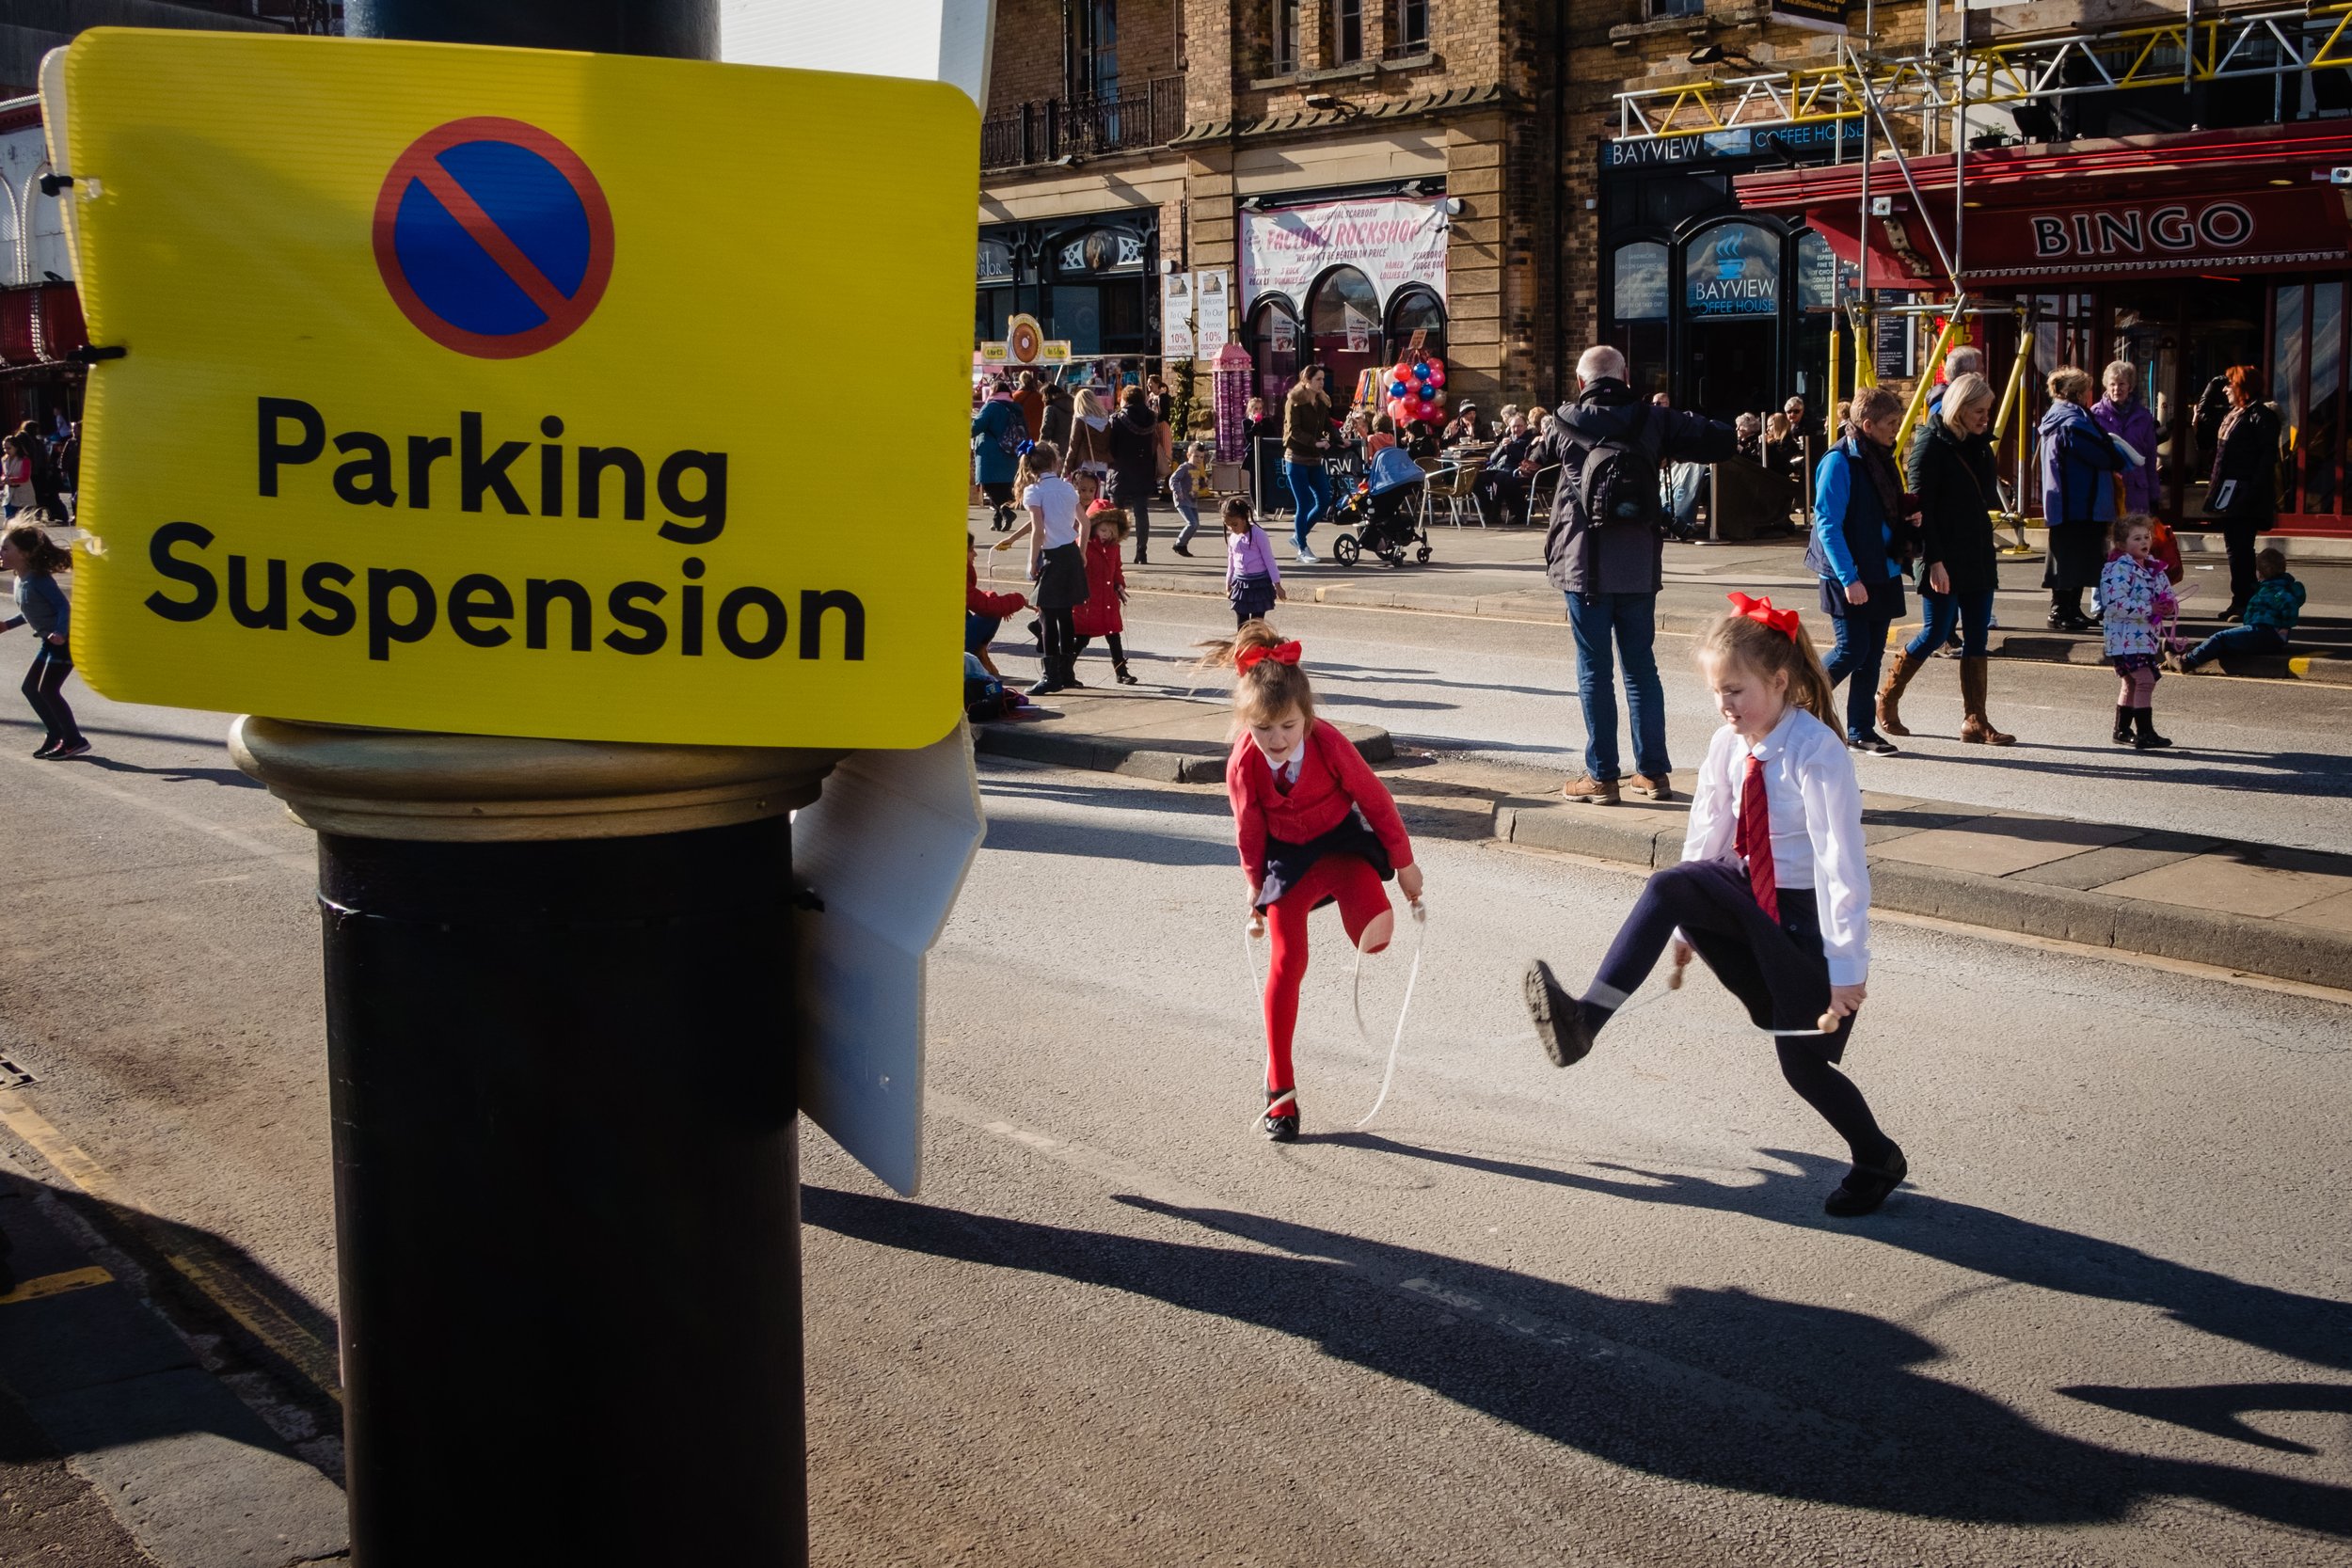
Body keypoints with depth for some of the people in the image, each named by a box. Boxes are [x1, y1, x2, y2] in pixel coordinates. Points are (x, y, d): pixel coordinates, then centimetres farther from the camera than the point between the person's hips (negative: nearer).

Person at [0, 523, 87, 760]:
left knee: (47, 689, -12)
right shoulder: (20, 581, 9)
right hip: (50, 641, 10)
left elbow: (64, 605, -23)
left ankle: (74, 741, -6)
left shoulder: (39, 579, -18)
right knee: (31, 688, 11)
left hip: (65, 639, -10)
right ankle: (57, 735, 20)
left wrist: (60, 633, -36)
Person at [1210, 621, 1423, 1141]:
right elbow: (1249, 830, -3)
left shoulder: (1328, 744, -25)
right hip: (1285, 855, 1)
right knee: (1287, 961, -6)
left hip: (1340, 840, -1)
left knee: (1377, 931, -28)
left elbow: (1374, 799, -10)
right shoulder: (1243, 764, -21)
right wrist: (1257, 892, 7)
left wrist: (1404, 863, -1)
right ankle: (1280, 1091, 4)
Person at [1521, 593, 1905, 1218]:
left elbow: (1841, 862, -24)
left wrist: (1847, 966, -25)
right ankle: (1588, 1017, -31)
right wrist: (1686, 925, 11)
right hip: (1749, 893, 5)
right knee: (1671, 884, -25)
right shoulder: (1728, 745, -5)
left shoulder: (1816, 753, -23)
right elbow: (1707, 835, 5)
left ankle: (1878, 1161, 29)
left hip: (1808, 910, -5)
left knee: (1805, 1062, 1)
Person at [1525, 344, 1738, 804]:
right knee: (1641, 667, 10)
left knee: (1595, 670, 2)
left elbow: (1535, 459, 20)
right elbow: (1720, 442, 1)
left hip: (1585, 564, -2)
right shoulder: (1652, 420, 2)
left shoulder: (1566, 423, 0)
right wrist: (1683, 427, 17)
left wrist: (1528, 463, 42)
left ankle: (1602, 776, 4)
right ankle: (1653, 772, 14)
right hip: (1639, 565, 2)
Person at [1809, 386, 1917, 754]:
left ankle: (1861, 730, 16)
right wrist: (1848, 578, -21)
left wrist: (1910, 517, 1)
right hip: (1850, 576, -8)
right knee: (1853, 651, -7)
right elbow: (1827, 524, -18)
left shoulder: (1880, 458, 11)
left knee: (1872, 655, 8)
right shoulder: (1840, 461, -14)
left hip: (1882, 572, 8)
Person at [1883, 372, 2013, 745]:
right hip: (1944, 560, -7)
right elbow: (1921, 509, -15)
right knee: (1936, 633, -2)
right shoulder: (1931, 447, -11)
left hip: (1978, 557, 7)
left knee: (1977, 638, 4)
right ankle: (1887, 699, 17)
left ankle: (1975, 721, 6)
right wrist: (1934, 561, -19)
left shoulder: (1978, 445, 12)